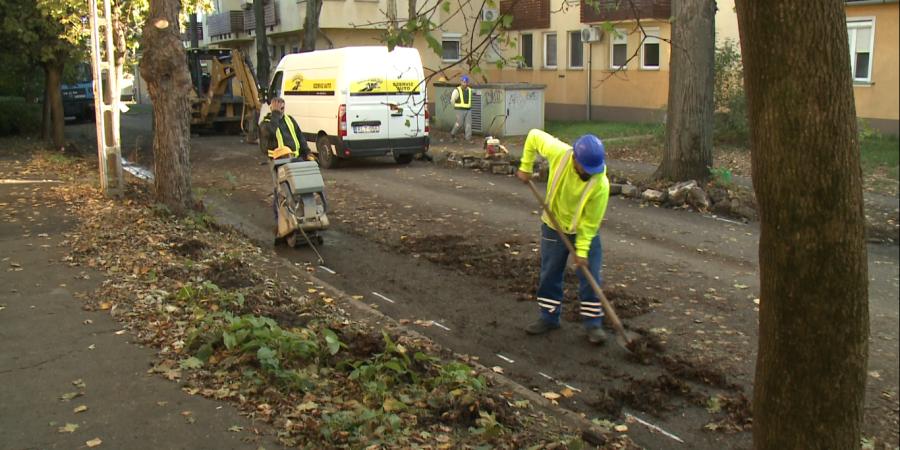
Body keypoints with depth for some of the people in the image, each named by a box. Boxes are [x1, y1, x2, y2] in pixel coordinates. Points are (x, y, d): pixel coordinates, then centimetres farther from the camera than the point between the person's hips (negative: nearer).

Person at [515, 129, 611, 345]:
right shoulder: (559, 153, -27)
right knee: (549, 275, 11)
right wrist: (525, 167, -10)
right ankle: (549, 317, 26)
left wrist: (582, 250, -20)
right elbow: (534, 136, -10)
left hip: (585, 231, -2)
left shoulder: (601, 184, -30)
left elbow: (591, 221, -21)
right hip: (554, 226, 3)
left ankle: (593, 323, 12)